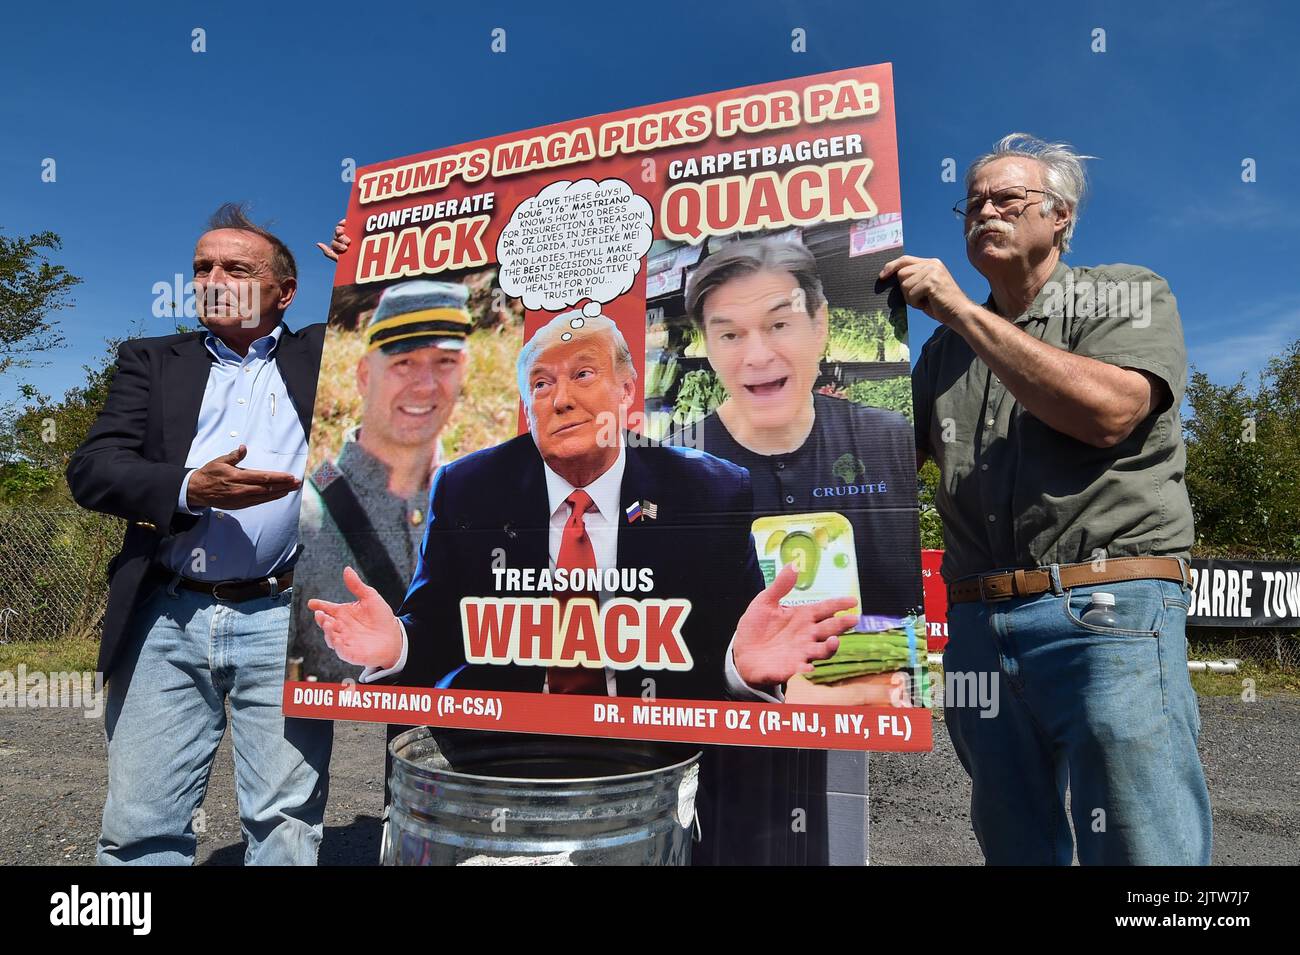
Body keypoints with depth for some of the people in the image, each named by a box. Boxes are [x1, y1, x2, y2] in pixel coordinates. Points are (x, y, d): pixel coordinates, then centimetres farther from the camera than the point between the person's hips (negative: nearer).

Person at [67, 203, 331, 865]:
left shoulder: (324, 356, 11)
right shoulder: (153, 361, 14)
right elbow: (91, 468, 3)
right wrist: (191, 489, -15)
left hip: (285, 619, -2)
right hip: (167, 620, 2)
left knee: (285, 829, 4)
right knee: (139, 829, 10)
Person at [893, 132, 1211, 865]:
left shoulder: (1128, 295, 6)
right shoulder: (949, 346, 19)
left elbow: (1106, 409, -14)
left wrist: (962, 311, -10)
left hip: (1107, 616, -4)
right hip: (979, 626, 5)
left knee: (1142, 849, -4)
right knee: (1014, 844, 14)